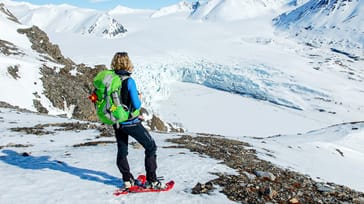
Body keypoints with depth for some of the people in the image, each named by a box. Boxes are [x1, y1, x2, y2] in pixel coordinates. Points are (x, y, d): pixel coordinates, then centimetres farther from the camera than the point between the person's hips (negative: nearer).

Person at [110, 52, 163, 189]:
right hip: (131, 123, -6)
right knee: (151, 147, 9)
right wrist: (140, 99, 3)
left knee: (122, 152, 21)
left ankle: (127, 180, 26)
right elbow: (136, 105, -19)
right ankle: (151, 181, 10)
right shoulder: (129, 81, -19)